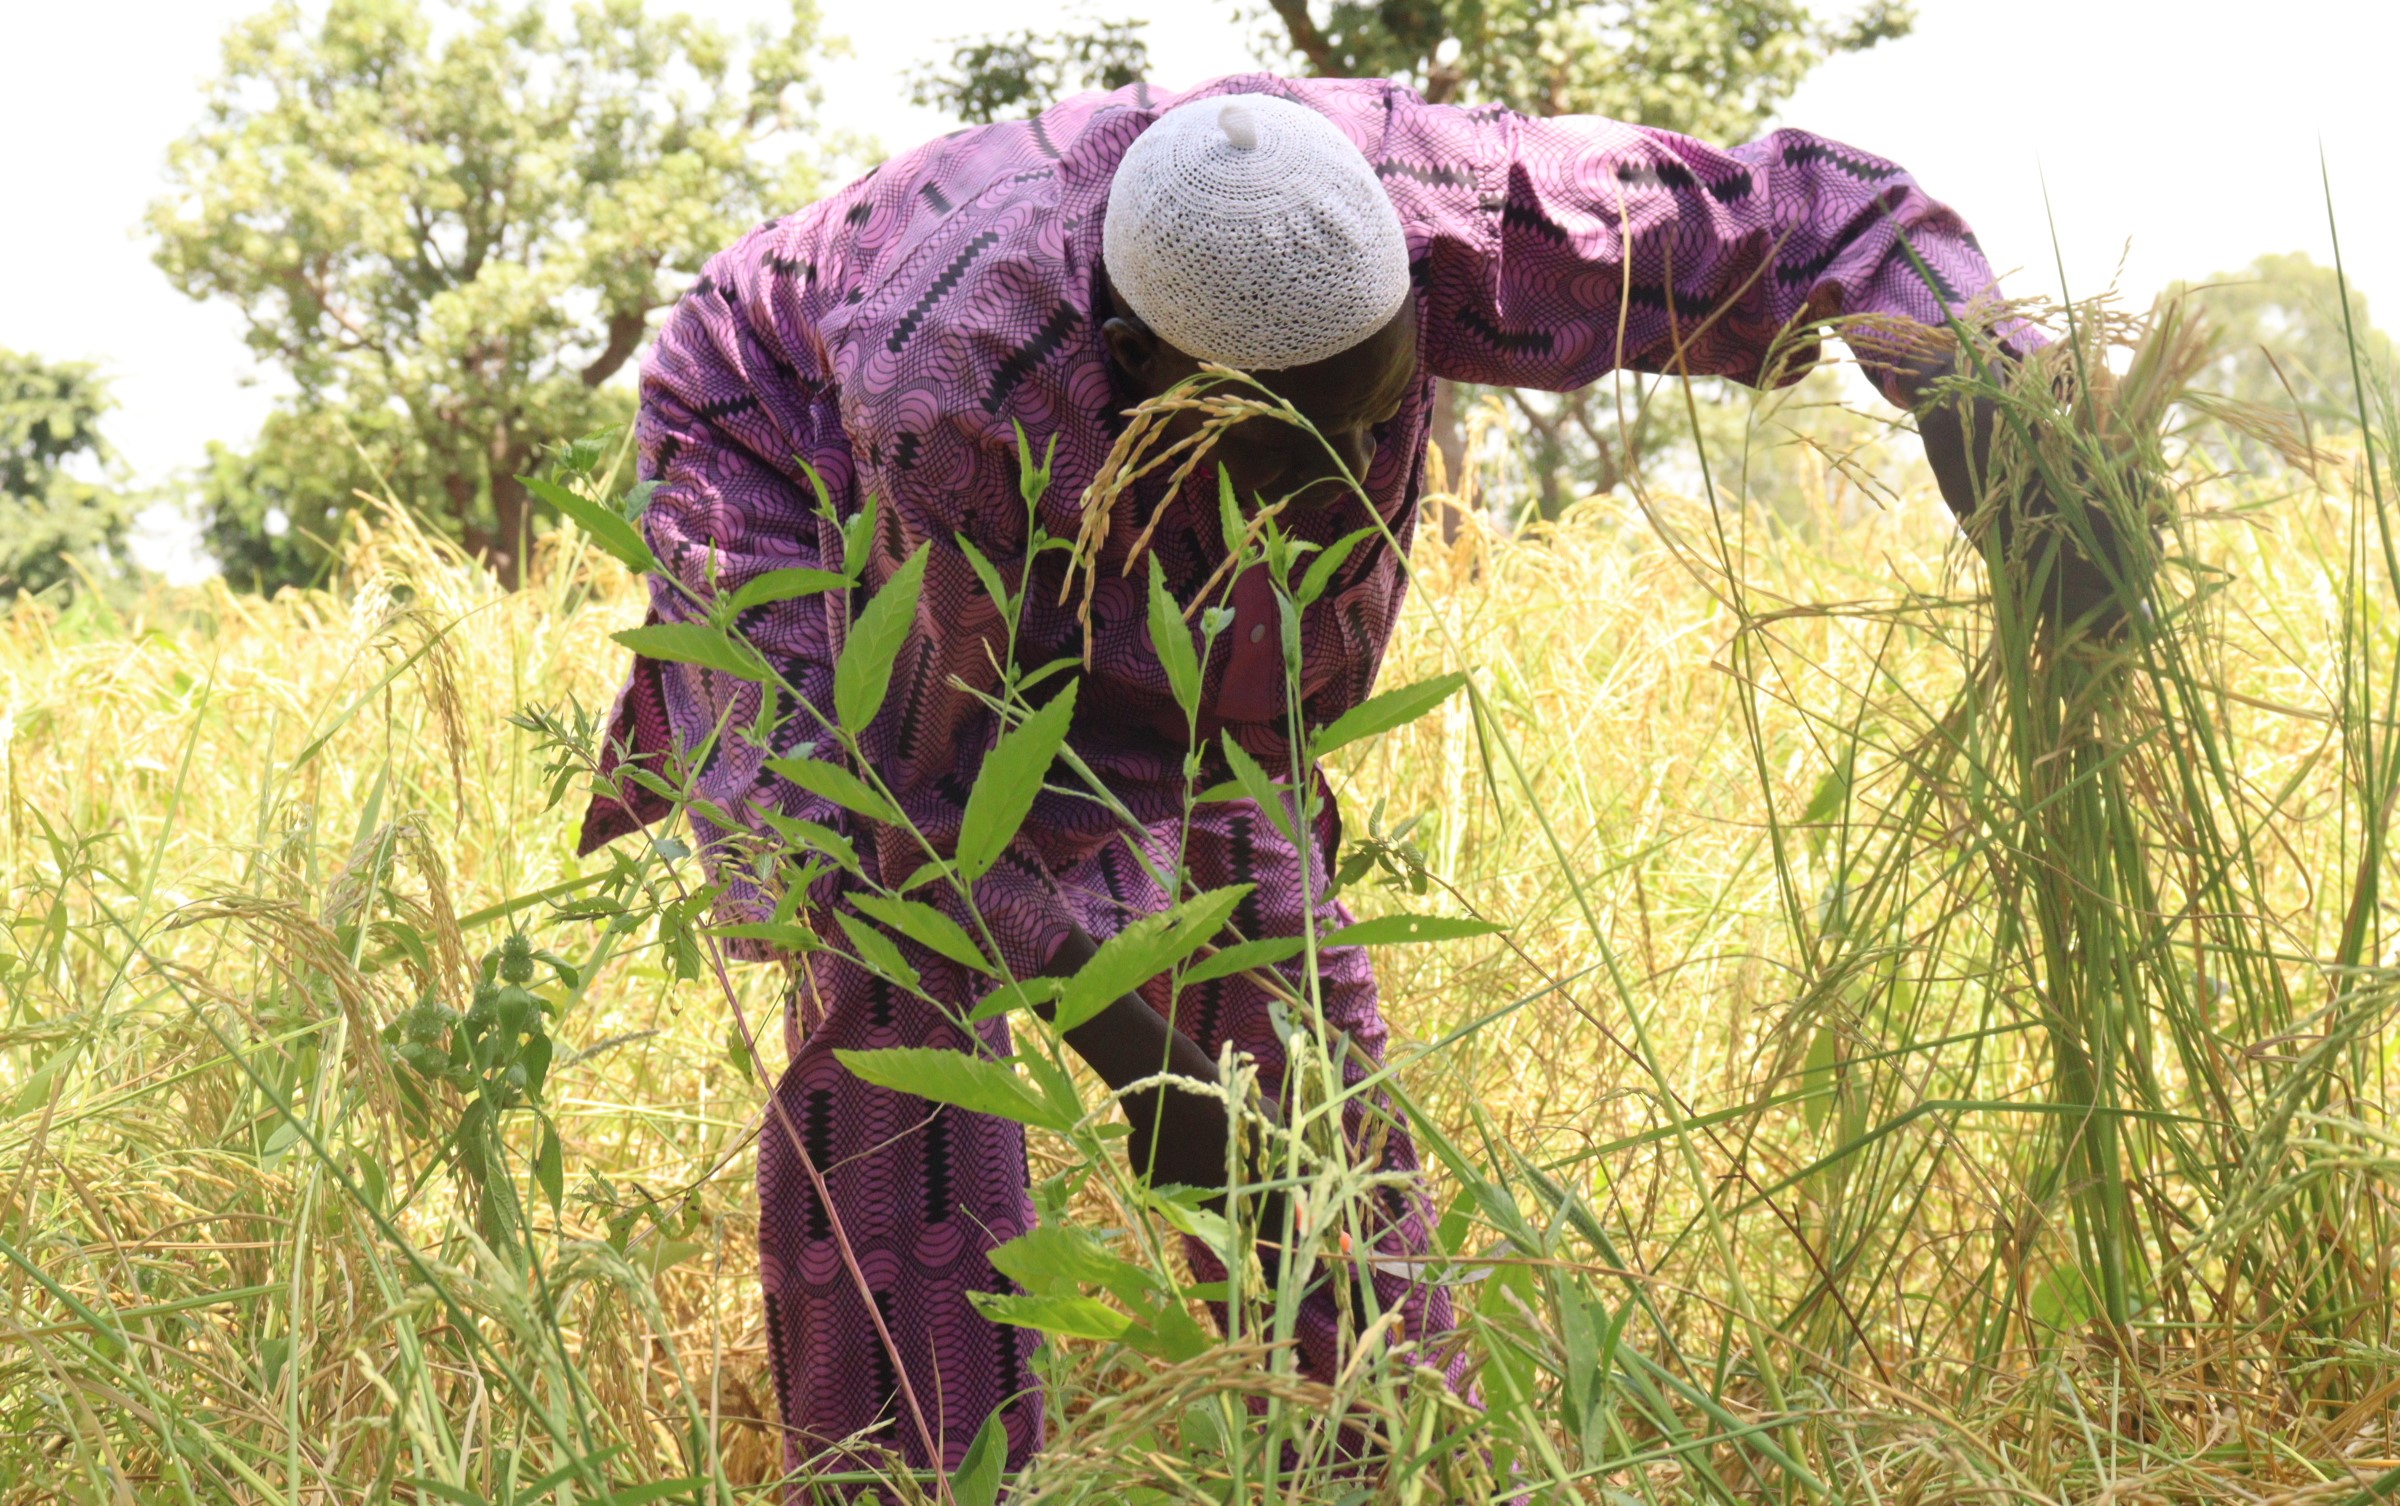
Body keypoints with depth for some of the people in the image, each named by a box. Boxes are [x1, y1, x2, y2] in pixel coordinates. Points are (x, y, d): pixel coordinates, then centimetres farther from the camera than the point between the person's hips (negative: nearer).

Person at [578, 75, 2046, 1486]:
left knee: (1286, 987, -1)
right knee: (896, 988, -22)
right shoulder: (968, 368, -45)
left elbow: (1811, 208, -25)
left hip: (1133, 598, 4)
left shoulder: (1428, 209, -35)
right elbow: (950, 773, -33)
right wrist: (1141, 1064, -35)